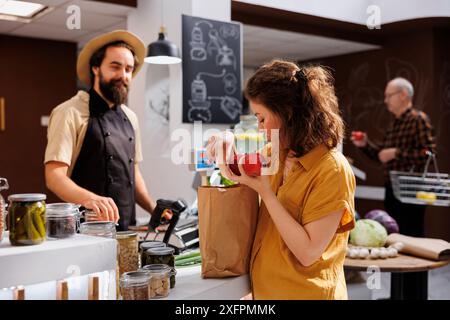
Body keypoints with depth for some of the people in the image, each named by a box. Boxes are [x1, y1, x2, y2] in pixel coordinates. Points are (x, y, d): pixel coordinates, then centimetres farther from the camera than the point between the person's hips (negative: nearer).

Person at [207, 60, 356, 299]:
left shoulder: (332, 171, -21)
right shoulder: (276, 153, 0)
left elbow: (308, 253, -23)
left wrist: (265, 192, -24)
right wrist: (227, 144, -4)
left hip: (305, 292, -6)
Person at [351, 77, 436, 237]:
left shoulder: (418, 119, -10)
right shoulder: (395, 124, 15)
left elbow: (429, 153, -21)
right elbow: (384, 155, 21)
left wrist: (396, 153, -20)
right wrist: (365, 145, 7)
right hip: (392, 189, 8)